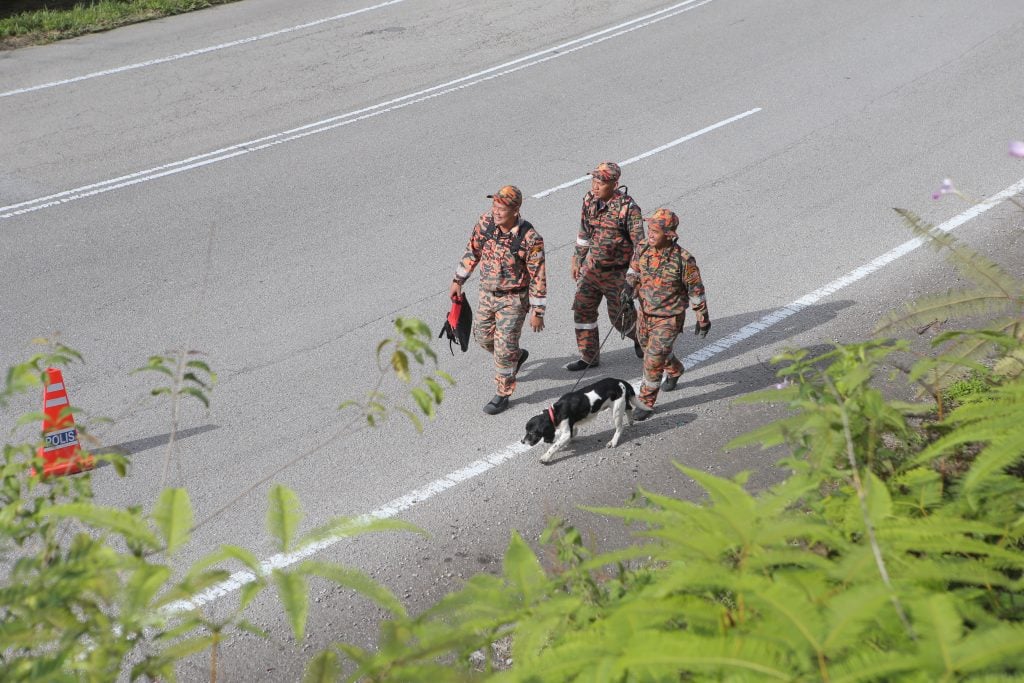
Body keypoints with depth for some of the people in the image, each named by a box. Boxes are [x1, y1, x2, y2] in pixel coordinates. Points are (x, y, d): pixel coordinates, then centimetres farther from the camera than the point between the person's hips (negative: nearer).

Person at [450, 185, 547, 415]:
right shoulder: (485, 222, -12)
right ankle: (517, 355, 47)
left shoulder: (530, 238, -26)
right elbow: (473, 250, 5)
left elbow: (538, 276, -18)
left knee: (504, 347, -1)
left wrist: (537, 312, -15)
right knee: (482, 335, 19)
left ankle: (503, 395, 18)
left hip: (514, 299, -6)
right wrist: (458, 280, 9)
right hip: (487, 292, 6)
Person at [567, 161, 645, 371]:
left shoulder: (628, 208, -21)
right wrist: (577, 259, 18)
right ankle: (589, 357, 18)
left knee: (620, 317, 6)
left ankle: (639, 337, 39)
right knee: (582, 310, 5)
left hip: (617, 272, -6)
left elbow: (639, 242, -18)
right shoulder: (590, 200, -2)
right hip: (591, 267, 6)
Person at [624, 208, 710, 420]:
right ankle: (675, 371, 57)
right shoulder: (642, 252, -8)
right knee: (650, 350, 26)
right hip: (645, 314, 6)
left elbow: (696, 291, -11)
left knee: (653, 360, -11)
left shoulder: (683, 259, -21)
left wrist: (702, 320, -2)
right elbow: (633, 272, 11)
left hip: (669, 319, -6)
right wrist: (629, 286, -13)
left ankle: (646, 403, 4)